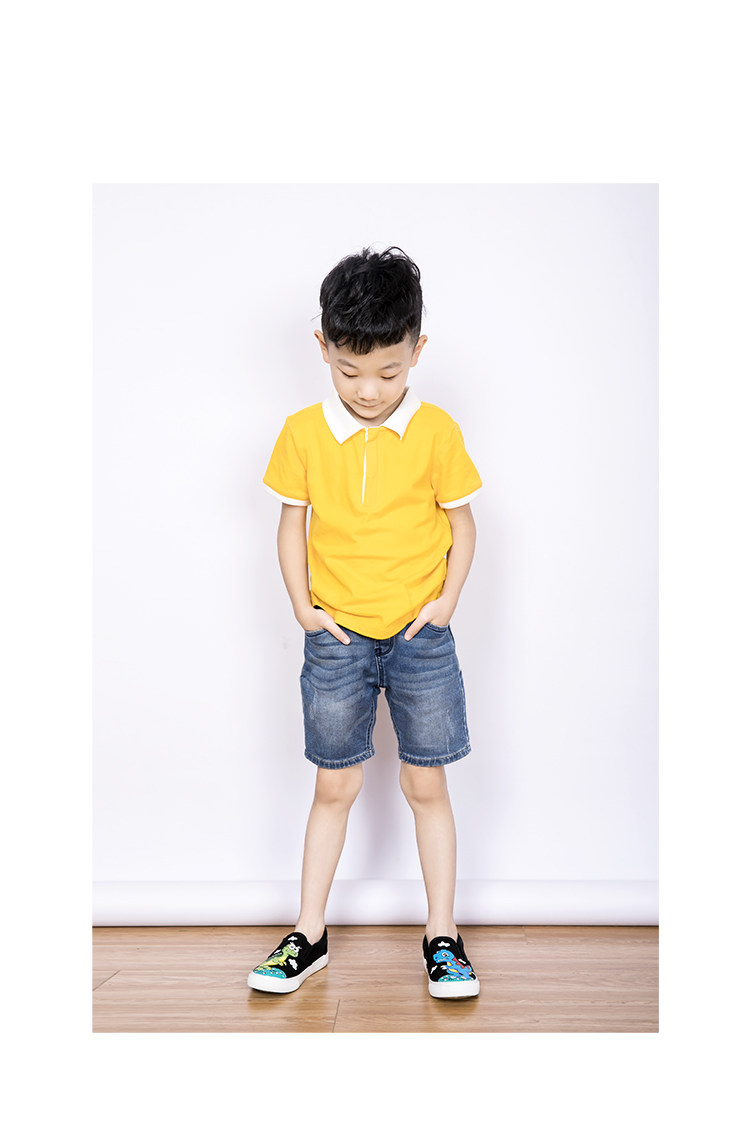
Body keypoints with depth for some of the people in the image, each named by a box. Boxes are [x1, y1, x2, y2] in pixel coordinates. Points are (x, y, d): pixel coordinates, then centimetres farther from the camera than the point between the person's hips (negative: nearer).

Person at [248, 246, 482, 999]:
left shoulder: (436, 431, -6)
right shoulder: (303, 433, -2)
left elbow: (462, 523, 3)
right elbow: (291, 523, 5)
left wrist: (446, 600, -7)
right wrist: (302, 606, -2)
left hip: (420, 636, -1)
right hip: (336, 637, 1)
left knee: (427, 786, 7)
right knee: (334, 786, 11)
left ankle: (442, 937, 23)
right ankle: (309, 935, 25)